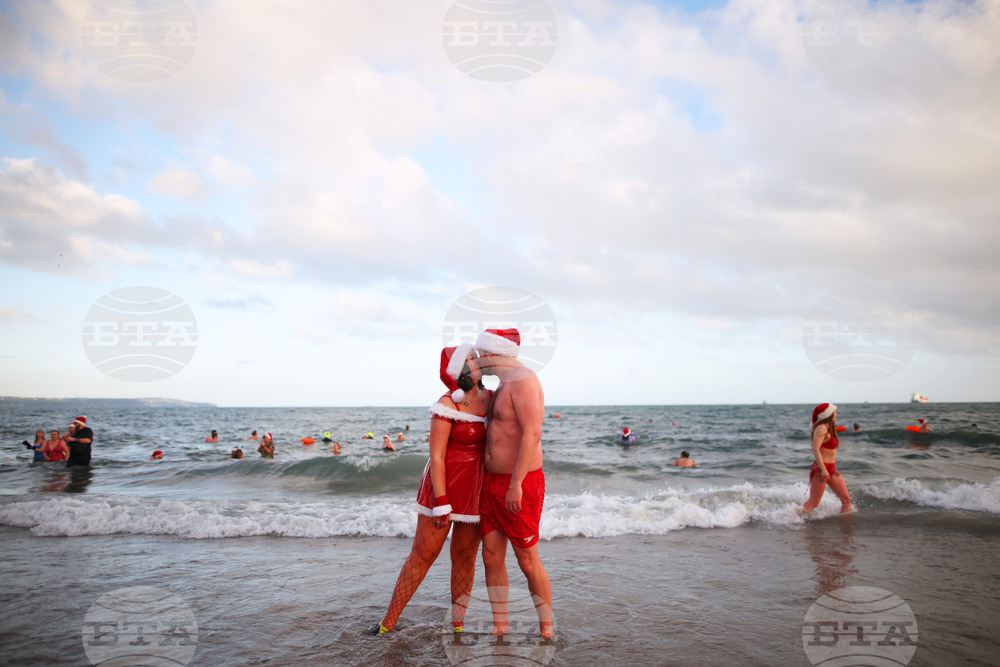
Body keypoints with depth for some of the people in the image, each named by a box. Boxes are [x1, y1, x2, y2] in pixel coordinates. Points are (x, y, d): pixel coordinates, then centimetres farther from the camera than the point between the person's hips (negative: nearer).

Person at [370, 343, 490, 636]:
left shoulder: (490, 398, 3)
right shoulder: (447, 405, -15)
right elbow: (436, 456, -16)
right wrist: (441, 504, -18)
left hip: (477, 487, 5)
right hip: (445, 483, -5)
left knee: (465, 556, 9)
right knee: (423, 553, 1)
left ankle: (458, 625, 21)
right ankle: (389, 622, 16)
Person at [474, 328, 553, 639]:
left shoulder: (523, 379, -17)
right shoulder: (504, 385, 14)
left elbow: (532, 433, -26)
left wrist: (516, 484, -28)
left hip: (519, 486, -9)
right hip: (492, 482, 9)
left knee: (528, 562, 2)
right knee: (491, 557, 10)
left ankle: (547, 631, 19)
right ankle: (499, 627, 23)